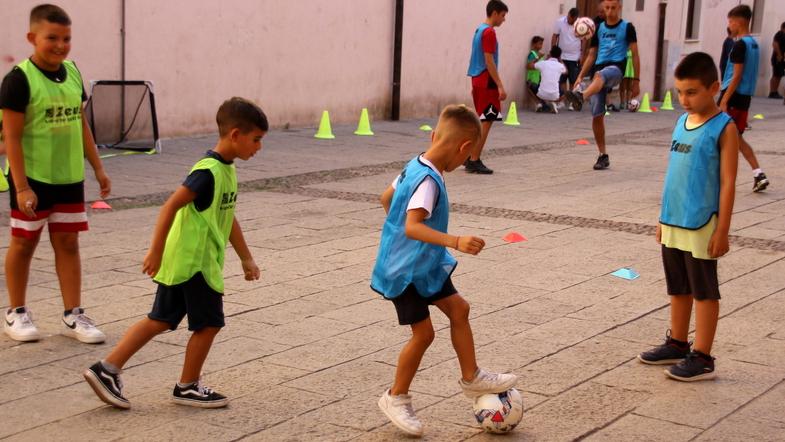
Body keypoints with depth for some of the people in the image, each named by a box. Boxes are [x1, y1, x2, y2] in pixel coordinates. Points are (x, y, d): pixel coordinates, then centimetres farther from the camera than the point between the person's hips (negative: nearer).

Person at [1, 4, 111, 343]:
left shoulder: (73, 73, 5)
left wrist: (98, 167, 13)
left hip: (70, 176, 5)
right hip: (33, 178, -5)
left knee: (68, 242, 9)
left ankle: (73, 315, 16)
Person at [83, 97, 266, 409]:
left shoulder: (226, 170, 12)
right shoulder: (208, 172, -19)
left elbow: (228, 217, 21)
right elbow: (171, 206, -23)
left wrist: (246, 258, 24)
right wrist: (156, 251, -24)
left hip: (181, 263, 9)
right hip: (195, 263, -9)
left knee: (160, 321, 11)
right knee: (209, 323, 4)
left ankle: (107, 369, 11)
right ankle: (188, 387, 18)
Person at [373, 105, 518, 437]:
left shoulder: (415, 166, 1)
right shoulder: (428, 181, -27)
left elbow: (386, 197, 16)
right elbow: (413, 227, -39)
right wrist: (455, 241, -47)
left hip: (425, 264, 10)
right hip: (405, 270, -10)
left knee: (458, 309, 12)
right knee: (423, 332, -2)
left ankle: (471, 378, 25)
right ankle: (396, 398, 15)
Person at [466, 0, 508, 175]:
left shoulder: (479, 30, 15)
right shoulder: (489, 32, -14)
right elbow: (489, 62, -19)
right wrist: (500, 86, -19)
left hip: (477, 80, 10)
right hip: (487, 82, -10)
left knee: (481, 121, 17)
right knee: (486, 121, -6)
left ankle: (470, 156, 20)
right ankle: (474, 161, -6)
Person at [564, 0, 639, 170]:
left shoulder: (627, 27, 6)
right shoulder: (599, 28, 18)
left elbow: (635, 55, 4)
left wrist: (636, 81, -1)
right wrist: (580, 77, 11)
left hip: (616, 68, -4)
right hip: (599, 71, 5)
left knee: (599, 75, -41)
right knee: (597, 116, -2)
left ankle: (580, 97, -70)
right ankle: (603, 156, 9)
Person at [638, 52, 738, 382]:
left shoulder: (723, 128, -10)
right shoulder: (682, 122, 9)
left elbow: (727, 183, -12)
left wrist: (722, 230, -15)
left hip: (701, 227, -7)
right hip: (673, 224, 7)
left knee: (704, 291, 2)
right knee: (678, 288, 18)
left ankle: (702, 358, 9)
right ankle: (677, 344, 31)